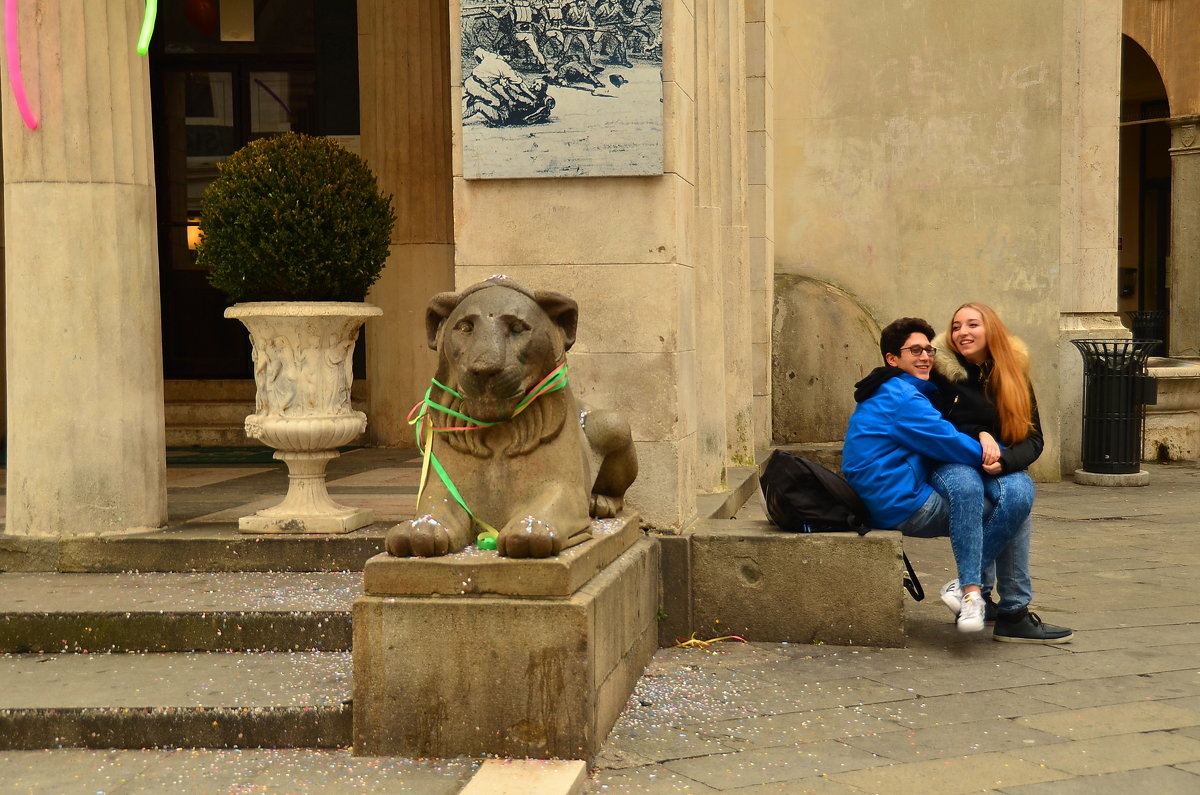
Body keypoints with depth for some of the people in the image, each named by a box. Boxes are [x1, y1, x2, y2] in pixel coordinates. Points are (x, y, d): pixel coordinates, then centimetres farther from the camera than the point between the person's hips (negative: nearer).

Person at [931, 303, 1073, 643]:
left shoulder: (1014, 372, 5)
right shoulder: (942, 372, -3)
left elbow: (1034, 439, -2)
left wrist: (1004, 461, -23)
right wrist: (979, 436, -21)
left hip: (1002, 472, 4)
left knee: (1022, 486, -27)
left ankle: (981, 593, -10)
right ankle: (1012, 613, -26)